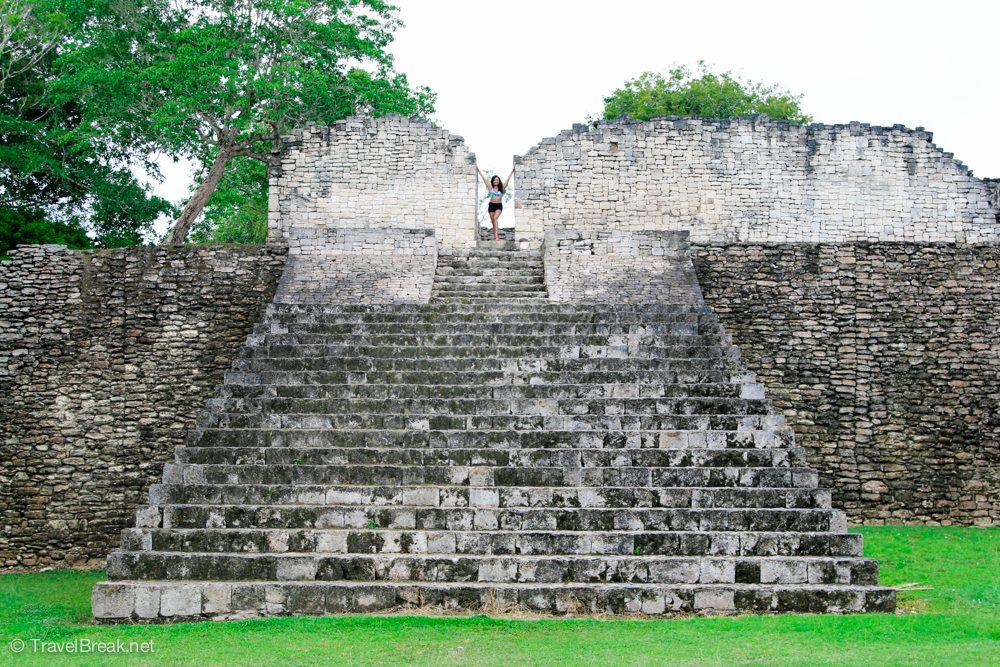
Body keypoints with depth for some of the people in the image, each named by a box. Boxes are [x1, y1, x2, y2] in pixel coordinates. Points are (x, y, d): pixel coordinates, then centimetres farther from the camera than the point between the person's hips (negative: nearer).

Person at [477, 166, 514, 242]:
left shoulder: (501, 188, 3)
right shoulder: (490, 188, 4)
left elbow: (508, 180, 2)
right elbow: (484, 179, 4)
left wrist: (512, 172, -1)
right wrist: (479, 171, 4)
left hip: (499, 205, -3)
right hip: (491, 205, 3)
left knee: (495, 218, -23)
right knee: (493, 221, 7)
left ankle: (496, 235, -29)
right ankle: (496, 235, 19)